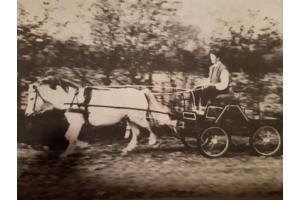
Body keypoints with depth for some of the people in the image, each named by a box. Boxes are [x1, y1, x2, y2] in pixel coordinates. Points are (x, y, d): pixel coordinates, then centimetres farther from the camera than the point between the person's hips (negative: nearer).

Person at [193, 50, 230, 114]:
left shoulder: (223, 69, -15)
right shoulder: (212, 67, 10)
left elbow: (224, 84, -20)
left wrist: (211, 84, -21)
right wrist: (206, 83, -1)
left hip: (221, 89, -8)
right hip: (212, 86, 8)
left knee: (205, 91, -32)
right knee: (196, 90, -9)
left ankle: (203, 109, -20)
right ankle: (196, 108, -8)